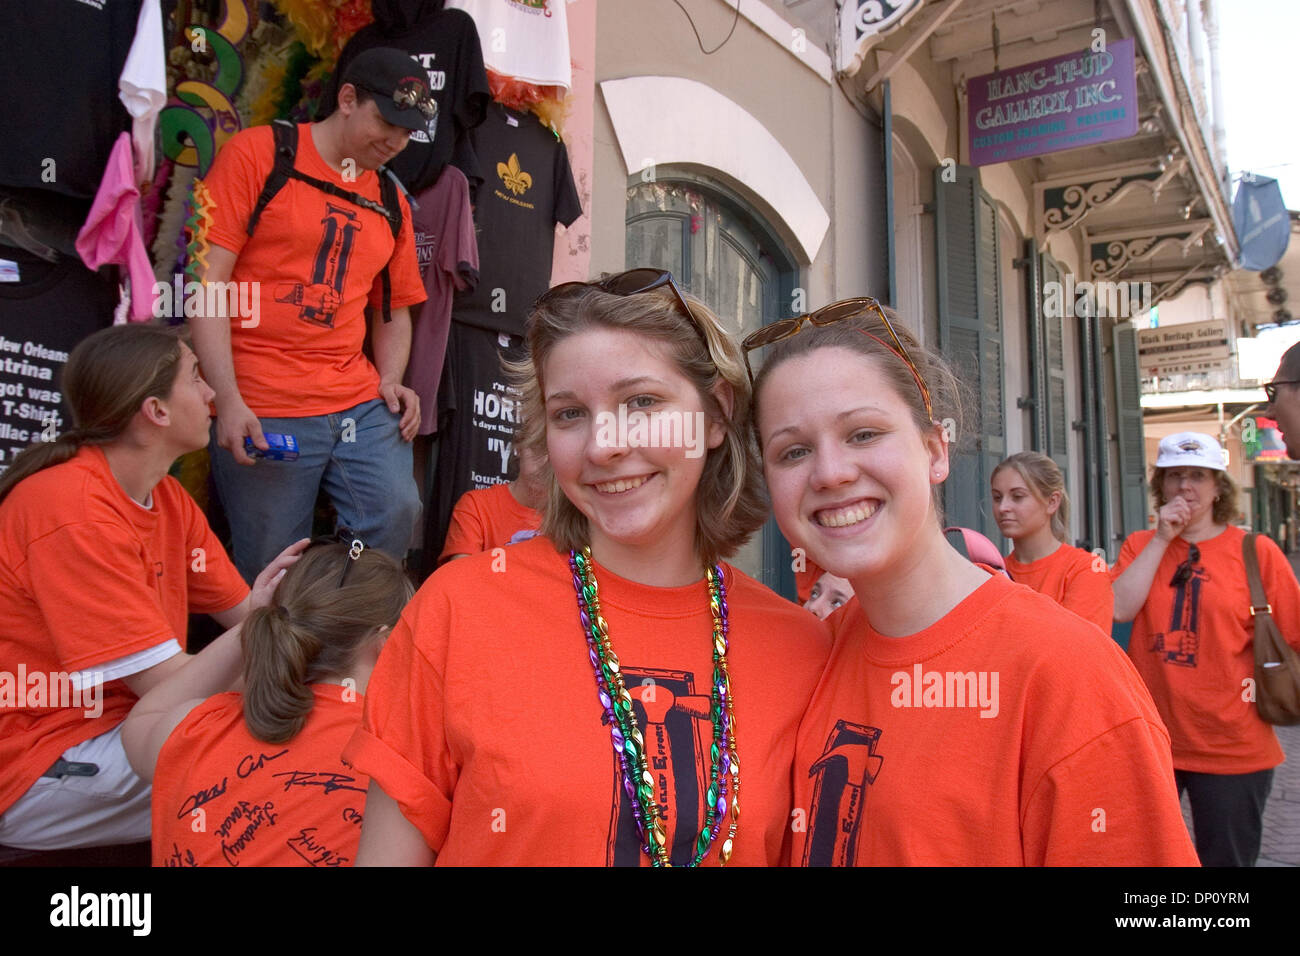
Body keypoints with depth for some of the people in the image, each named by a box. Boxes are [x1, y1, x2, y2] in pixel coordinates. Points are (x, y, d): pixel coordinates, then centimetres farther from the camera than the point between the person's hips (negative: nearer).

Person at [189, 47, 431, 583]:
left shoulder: (390, 203, 17)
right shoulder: (257, 154, 1)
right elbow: (207, 281, -5)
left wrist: (391, 380, 4)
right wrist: (229, 399, -14)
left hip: (361, 405, 5)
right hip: (263, 414, -4)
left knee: (396, 516, -13)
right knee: (272, 573, 0)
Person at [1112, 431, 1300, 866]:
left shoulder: (1257, 552, -4)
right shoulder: (1140, 545, 4)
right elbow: (1119, 609, -12)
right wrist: (1161, 539, -12)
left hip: (1232, 747, -2)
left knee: (1226, 856, 13)